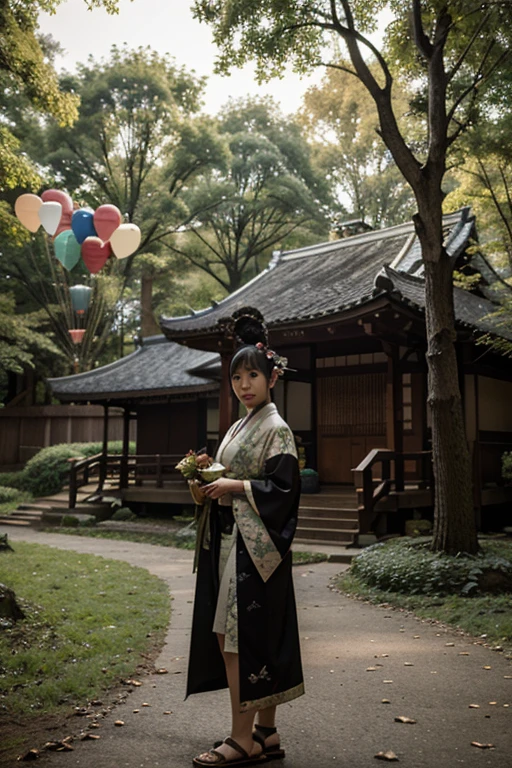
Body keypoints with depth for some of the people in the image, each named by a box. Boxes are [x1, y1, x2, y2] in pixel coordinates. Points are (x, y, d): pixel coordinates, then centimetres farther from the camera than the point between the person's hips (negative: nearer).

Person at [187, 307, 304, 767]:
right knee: (229, 635, 11)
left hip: (254, 546, -9)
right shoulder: (240, 427, 16)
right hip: (230, 542, 9)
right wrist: (209, 483, 5)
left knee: (239, 635, -6)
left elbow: (284, 487, -17)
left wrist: (233, 486, -16)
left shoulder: (276, 429, -9)